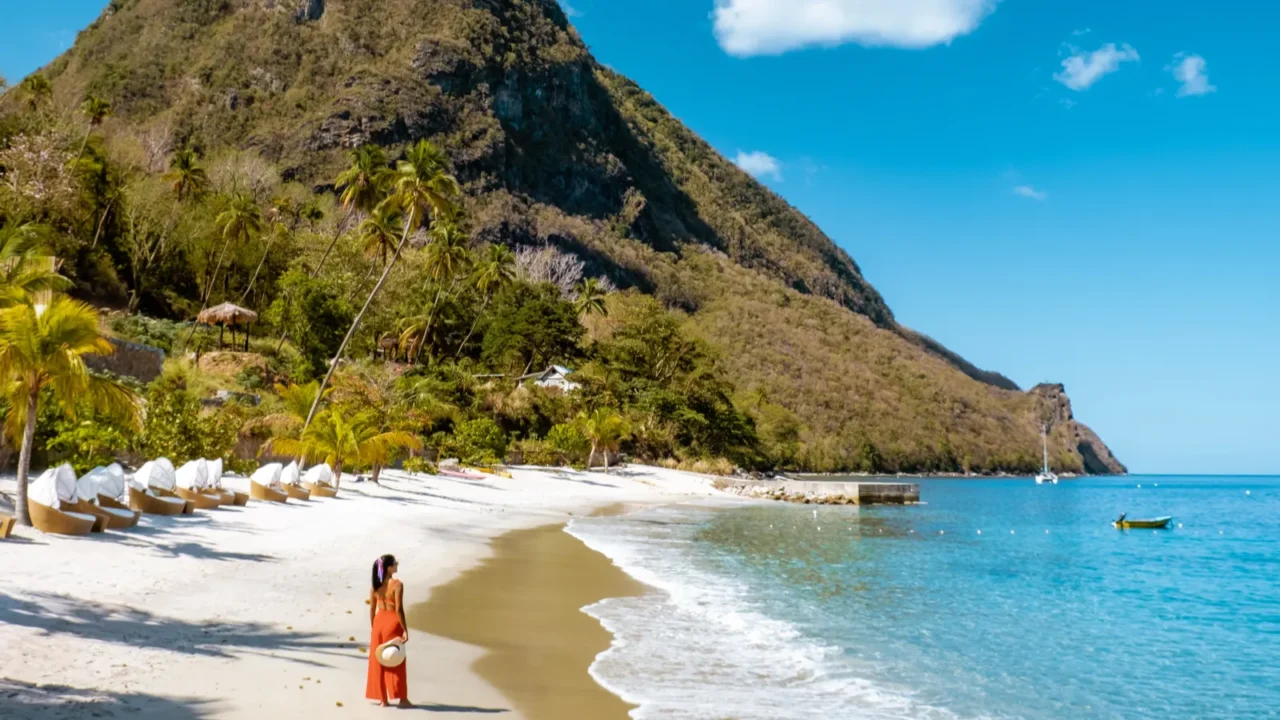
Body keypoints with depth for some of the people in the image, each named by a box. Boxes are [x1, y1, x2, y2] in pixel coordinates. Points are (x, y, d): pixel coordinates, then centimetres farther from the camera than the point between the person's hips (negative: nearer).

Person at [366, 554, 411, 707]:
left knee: (378, 662, 11)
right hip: (392, 623, -5)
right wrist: (405, 630, -14)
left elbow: (372, 609, 6)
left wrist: (373, 627, 17)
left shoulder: (375, 585, 2)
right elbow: (399, 610, -19)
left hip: (379, 622, 5)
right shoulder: (397, 584, -16)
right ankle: (402, 698, 9)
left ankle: (383, 699, 15)